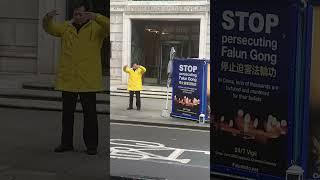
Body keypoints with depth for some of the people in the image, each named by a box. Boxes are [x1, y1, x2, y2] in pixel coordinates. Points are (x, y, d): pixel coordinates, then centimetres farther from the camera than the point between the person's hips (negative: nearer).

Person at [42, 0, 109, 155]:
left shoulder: (96, 27, -1)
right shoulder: (66, 27, 10)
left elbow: (110, 26, -17)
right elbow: (49, 28, 4)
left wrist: (95, 17, -32)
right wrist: (48, 17, -17)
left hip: (88, 80, -3)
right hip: (68, 79, 3)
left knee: (89, 113, 1)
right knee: (67, 112, 8)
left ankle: (91, 145, 9)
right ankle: (66, 143, 17)